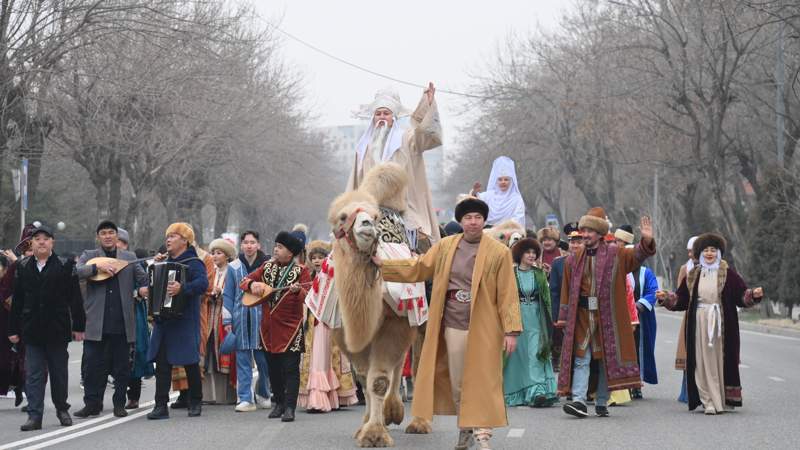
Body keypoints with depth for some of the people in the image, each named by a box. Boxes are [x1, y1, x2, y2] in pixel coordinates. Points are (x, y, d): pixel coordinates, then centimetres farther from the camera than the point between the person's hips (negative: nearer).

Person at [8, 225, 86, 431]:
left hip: (57, 329, -1)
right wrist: (13, 329, 6)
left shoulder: (65, 266, -1)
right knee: (34, 374, 0)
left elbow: (75, 298, -1)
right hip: (32, 330, 2)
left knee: (59, 372, 9)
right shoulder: (23, 268, 7)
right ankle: (35, 416, 0)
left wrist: (78, 326, -3)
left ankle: (62, 409, 25)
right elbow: (17, 301, 9)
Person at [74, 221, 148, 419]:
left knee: (122, 366, 5)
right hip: (96, 322, -1)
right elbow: (77, 272, -6)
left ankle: (119, 404, 13)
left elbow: (142, 275, 9)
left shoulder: (129, 257, 15)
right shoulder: (89, 255, 9)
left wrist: (144, 287, -12)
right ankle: (92, 403, 7)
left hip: (122, 322, 1)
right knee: (94, 365, -1)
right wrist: (97, 267, -19)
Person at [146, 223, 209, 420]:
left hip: (184, 321, -6)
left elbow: (202, 283, -24)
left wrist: (182, 288, -38)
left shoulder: (193, 263, -6)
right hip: (163, 320, 6)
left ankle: (195, 403, 17)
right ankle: (161, 406, 1)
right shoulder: (166, 262, 16)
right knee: (162, 363, 1)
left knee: (190, 363, 4)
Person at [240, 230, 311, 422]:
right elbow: (244, 281, 12)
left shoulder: (301, 271, -3)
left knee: (290, 368, -7)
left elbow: (307, 297, -12)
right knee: (273, 367, 11)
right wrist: (252, 284, -10)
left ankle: (290, 407, -6)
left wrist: (297, 291, -33)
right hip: (269, 326, 5)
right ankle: (279, 402, 24)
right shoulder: (267, 267, 11)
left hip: (290, 327, -5)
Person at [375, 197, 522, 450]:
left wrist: (511, 330, -11)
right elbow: (418, 268, 13)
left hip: (483, 329, -4)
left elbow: (508, 294, -7)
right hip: (452, 326, 4)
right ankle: (465, 429, 23)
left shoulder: (499, 252, -6)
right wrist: (383, 266, 9)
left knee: (482, 382, -4)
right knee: (456, 383, 10)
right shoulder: (445, 247, 5)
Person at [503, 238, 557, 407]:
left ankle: (537, 391, -16)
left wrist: (547, 322, 4)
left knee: (535, 354, -9)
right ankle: (516, 393, 12)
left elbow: (546, 298, 11)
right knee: (518, 354, 3)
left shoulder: (539, 274, 9)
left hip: (535, 319, 1)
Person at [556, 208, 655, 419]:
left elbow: (637, 256, -10)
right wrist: (563, 318, 3)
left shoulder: (615, 255, 3)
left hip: (607, 316, -1)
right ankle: (579, 401, -12)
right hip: (581, 315, 1)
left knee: (607, 360, 6)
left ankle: (602, 403, 15)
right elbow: (567, 290, 6)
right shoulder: (573, 260, 7)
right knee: (581, 359, -6)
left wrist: (647, 241, -30)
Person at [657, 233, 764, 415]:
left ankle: (725, 399, 9)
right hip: (699, 323, 2)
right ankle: (708, 401, 1)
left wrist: (754, 295, -20)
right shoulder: (693, 275, 9)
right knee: (703, 361, -1)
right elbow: (680, 299, 11)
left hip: (721, 323, -2)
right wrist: (666, 297, -3)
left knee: (722, 359, 1)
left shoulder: (728, 274, 3)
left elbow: (742, 294, -2)